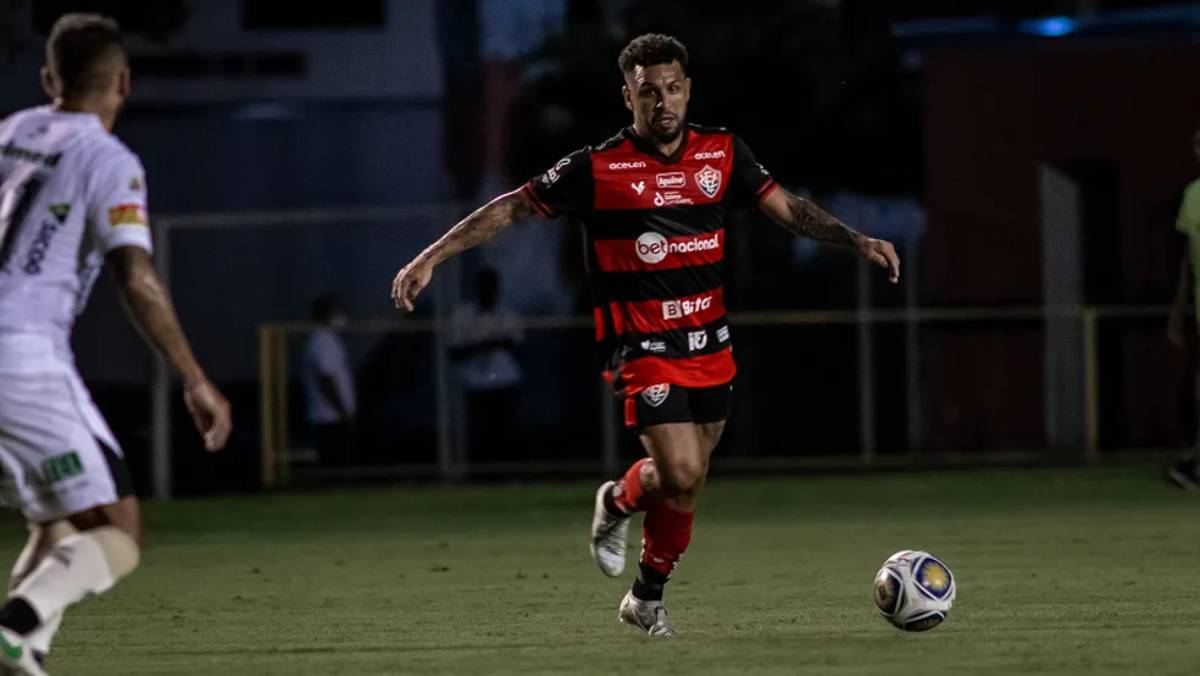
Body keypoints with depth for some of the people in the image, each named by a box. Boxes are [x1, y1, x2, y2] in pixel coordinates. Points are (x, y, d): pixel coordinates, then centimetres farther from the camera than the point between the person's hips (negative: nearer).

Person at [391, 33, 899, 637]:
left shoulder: (721, 153, 2)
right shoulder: (598, 168, -10)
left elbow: (787, 208, 7)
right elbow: (511, 209, -5)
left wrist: (857, 241, -6)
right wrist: (430, 258, -10)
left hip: (710, 345, 5)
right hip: (644, 349, -5)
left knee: (686, 482, 9)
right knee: (682, 475, -17)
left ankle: (648, 598, 29)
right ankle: (620, 500, 17)